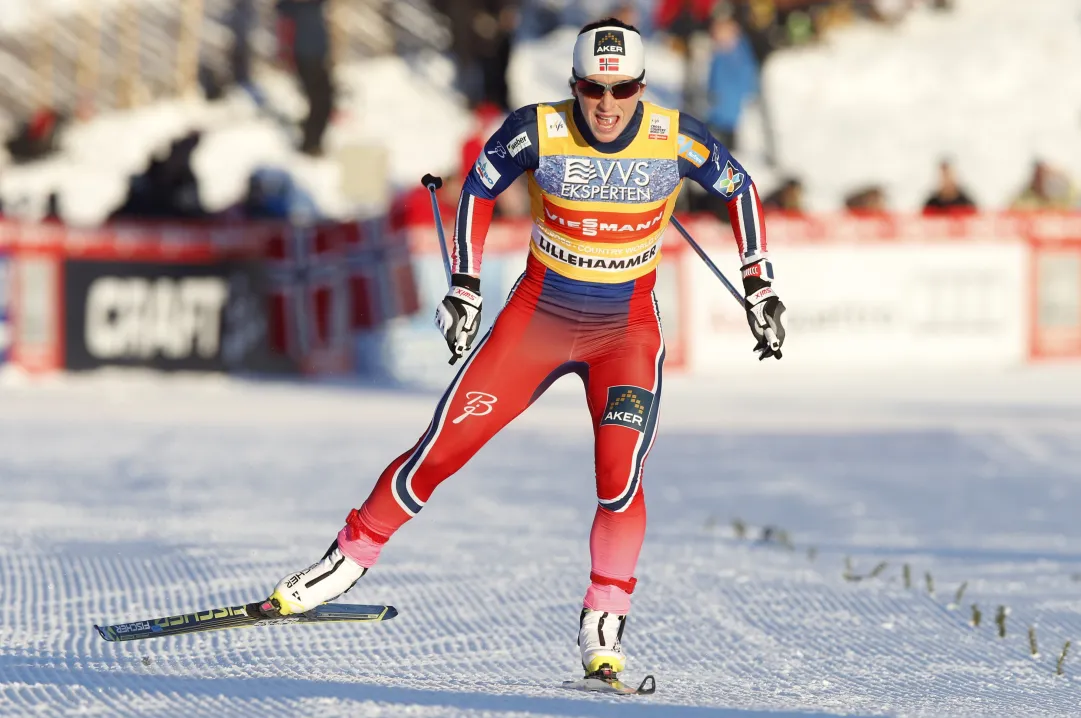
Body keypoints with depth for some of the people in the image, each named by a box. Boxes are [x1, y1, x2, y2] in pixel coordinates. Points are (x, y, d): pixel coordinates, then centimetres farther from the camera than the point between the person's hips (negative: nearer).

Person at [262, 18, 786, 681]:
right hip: (537, 316, 0)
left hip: (628, 329, 0)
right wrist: (465, 287, 0)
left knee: (620, 478, -20)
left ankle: (604, 627, -6)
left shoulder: (676, 140, -15)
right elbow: (480, 187, 3)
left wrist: (761, 288, 2)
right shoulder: (538, 131, -16)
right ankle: (349, 559, 16)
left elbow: (740, 187, 4)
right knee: (442, 448, -3)